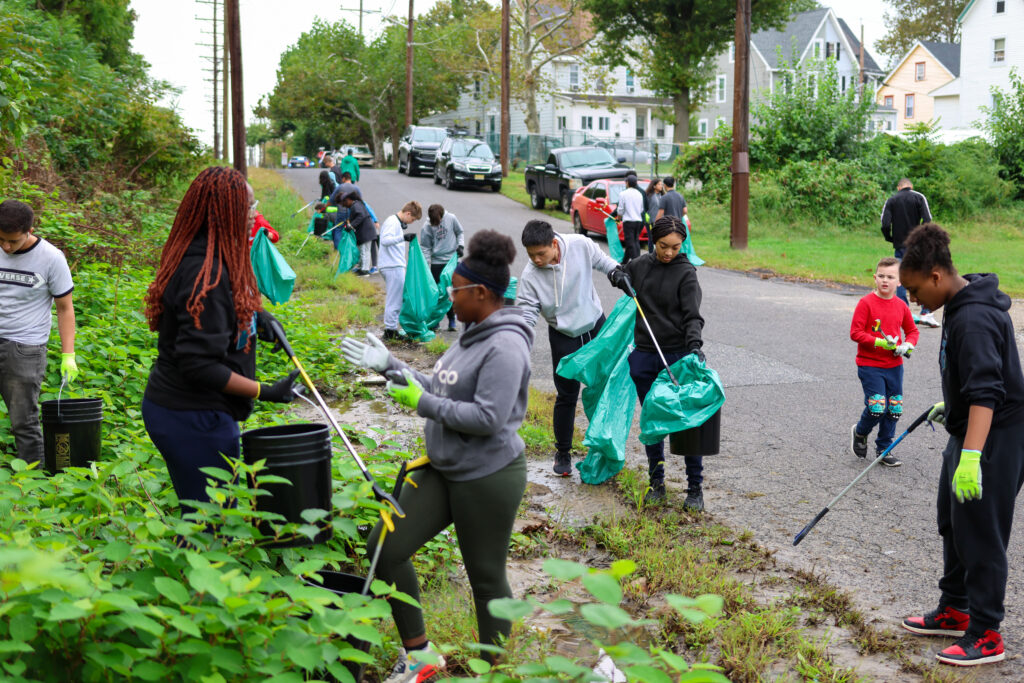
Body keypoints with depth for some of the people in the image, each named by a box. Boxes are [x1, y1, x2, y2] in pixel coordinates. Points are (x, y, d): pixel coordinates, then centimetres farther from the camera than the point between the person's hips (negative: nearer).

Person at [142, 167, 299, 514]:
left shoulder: (210, 260, 7)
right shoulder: (206, 274, -24)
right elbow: (199, 365, -26)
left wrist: (254, 314, 8)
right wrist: (266, 392, -19)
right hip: (193, 419, -10)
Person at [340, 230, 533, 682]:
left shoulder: (505, 346, -21)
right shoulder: (472, 335, 9)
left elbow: (487, 417, -27)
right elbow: (440, 390, 16)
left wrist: (422, 403, -19)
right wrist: (389, 366, 11)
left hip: (487, 479, -10)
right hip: (443, 471, 10)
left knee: (487, 579, 4)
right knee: (385, 546, 6)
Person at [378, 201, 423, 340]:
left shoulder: (396, 222, 19)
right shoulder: (393, 222, -13)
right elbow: (385, 240, -30)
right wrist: (403, 237, -40)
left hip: (396, 267, 11)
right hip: (393, 267, -11)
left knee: (394, 299, 15)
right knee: (394, 300, -7)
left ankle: (391, 329, 19)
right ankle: (390, 330, -4)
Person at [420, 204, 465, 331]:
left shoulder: (451, 218, -6)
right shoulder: (427, 227, -7)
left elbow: (459, 233, 11)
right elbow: (425, 248, -1)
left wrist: (460, 245, -4)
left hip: (452, 260, 0)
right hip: (436, 262, 0)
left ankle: (452, 321, 6)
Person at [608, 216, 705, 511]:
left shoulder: (686, 273, -6)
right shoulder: (642, 265, 6)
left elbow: (692, 317, -12)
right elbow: (616, 271, 27)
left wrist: (695, 346, -29)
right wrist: (620, 278, 3)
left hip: (679, 354, -4)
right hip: (645, 356, 4)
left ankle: (695, 488, 7)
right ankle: (656, 483, 23)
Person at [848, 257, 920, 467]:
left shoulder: (901, 306, 5)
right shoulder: (866, 303, -9)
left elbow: (912, 331, 17)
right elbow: (855, 333, -12)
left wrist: (907, 345, -5)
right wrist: (880, 342, -21)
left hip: (894, 366, 5)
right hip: (870, 365, -5)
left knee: (894, 409, 6)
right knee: (877, 408, -13)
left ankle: (884, 449, 22)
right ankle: (860, 433, 18)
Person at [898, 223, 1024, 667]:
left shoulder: (975, 319, -25)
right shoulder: (959, 306, 7)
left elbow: (986, 392, -33)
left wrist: (971, 456, -40)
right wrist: (950, 406, 36)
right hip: (967, 433, 11)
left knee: (981, 536, -3)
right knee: (953, 526, 20)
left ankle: (985, 635, 8)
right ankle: (954, 611, 35)